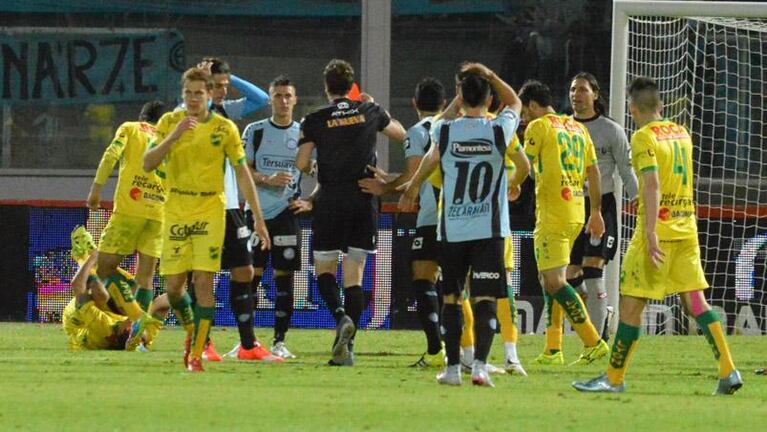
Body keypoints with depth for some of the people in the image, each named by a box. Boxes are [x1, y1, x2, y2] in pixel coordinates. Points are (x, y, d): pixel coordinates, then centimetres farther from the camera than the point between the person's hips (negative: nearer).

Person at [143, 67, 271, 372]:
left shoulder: (225, 128, -1)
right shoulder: (169, 122, 2)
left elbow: (242, 173, 3)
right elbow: (148, 163, -7)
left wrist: (258, 218, 0)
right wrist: (174, 136, -21)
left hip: (210, 212, -2)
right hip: (176, 210, 2)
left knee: (203, 282, -12)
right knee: (173, 287, 1)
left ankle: (196, 353, -6)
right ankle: (192, 333, 30)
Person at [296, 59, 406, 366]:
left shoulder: (315, 120, -3)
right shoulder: (370, 111, 5)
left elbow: (301, 164, -7)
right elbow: (401, 134, 22)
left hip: (330, 202, -2)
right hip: (363, 201, 2)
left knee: (324, 269, 10)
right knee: (354, 275, 4)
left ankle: (341, 316, -19)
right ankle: (345, 348, -3)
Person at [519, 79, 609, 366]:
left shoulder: (538, 126, -4)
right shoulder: (577, 128, 17)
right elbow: (593, 172, 18)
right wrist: (596, 212, 22)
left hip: (552, 212, -8)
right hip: (576, 212, 8)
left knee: (554, 281, -10)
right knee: (550, 278, 17)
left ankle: (593, 343, -18)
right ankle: (552, 349, 16)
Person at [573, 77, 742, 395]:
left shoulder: (644, 137, -10)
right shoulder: (681, 133, 13)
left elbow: (652, 184, -20)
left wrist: (651, 233, -24)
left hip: (657, 227, -7)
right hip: (687, 229, 7)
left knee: (631, 304, 1)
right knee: (695, 300, 5)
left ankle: (614, 379, 6)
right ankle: (728, 372, -5)